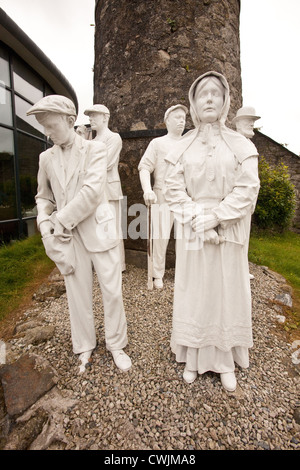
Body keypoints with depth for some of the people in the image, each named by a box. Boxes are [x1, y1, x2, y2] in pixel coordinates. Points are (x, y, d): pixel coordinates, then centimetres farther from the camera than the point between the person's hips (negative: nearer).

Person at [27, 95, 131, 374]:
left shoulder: (95, 149, -1)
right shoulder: (46, 157, 11)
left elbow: (92, 192, -14)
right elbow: (43, 196, 17)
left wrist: (61, 221, -12)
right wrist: (44, 222, -2)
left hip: (98, 229, -3)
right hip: (67, 236, 3)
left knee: (112, 291, 4)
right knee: (78, 294, 11)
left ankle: (116, 344, 28)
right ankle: (85, 346, 33)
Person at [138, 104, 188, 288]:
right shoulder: (157, 143, 7)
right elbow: (145, 167, -1)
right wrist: (147, 189, -18)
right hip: (163, 197, -3)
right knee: (161, 237, -1)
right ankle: (158, 275, 14)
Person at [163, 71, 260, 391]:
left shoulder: (240, 144, 5)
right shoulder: (181, 148, 6)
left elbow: (246, 188, -5)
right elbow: (173, 189, -2)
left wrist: (214, 218, -15)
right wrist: (196, 219, -14)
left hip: (228, 232, 0)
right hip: (192, 233, 1)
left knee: (227, 291, 8)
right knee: (193, 292, 7)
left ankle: (225, 362, 28)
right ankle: (194, 358, 26)